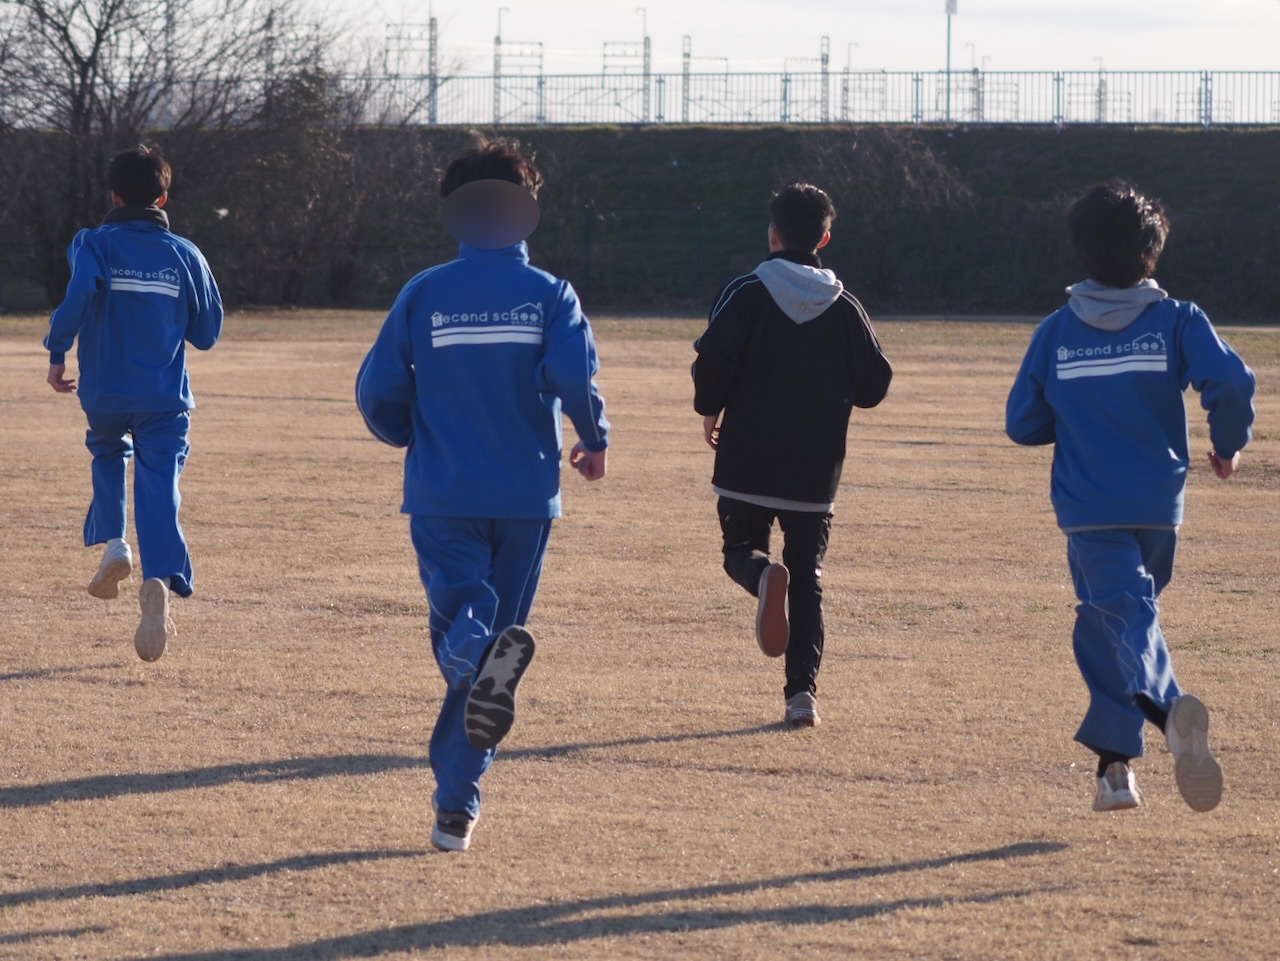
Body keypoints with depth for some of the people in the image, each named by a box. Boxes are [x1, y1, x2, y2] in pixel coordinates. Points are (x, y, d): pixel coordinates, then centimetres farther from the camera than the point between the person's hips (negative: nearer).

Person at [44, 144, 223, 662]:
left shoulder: (94, 245, -3)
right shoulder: (184, 254, 5)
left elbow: (79, 295, -23)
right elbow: (207, 332, 10)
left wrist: (57, 352, -13)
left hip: (105, 390, 0)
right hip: (166, 396, 0)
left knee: (108, 455, 29)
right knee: (159, 489, -4)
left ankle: (112, 540, 8)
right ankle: (160, 579, -27)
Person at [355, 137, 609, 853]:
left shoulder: (423, 295, 1)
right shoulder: (549, 295, 0)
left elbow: (378, 392, -1)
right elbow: (573, 373, -18)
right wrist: (596, 440, 0)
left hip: (443, 495, -1)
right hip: (526, 495, 1)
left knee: (463, 626, -5)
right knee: (498, 625, 11)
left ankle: (485, 657, -44)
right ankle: (457, 805, 12)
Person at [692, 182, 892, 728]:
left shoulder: (745, 295, -5)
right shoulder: (843, 307, 4)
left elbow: (714, 357, -17)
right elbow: (874, 385, 5)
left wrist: (711, 411, 1)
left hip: (748, 462, -2)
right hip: (815, 470, 2)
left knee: (741, 549, 15)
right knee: (807, 577, 9)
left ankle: (763, 576, -23)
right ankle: (803, 692, -1)